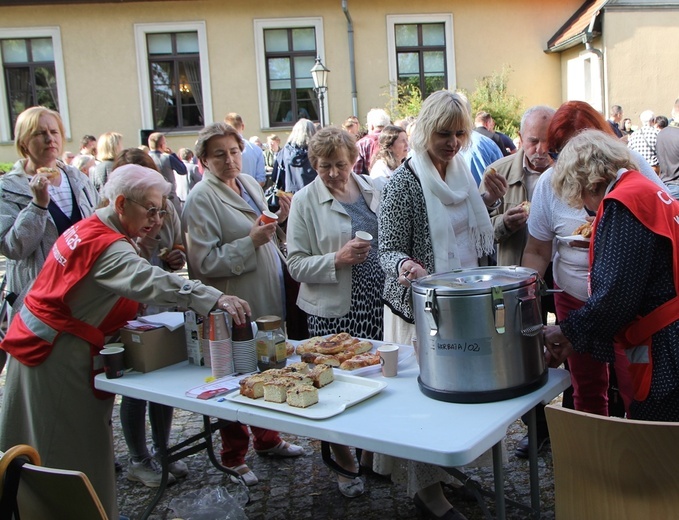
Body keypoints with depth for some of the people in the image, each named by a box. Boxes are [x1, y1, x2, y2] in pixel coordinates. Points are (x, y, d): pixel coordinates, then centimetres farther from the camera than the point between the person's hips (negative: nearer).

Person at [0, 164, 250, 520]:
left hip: (41, 343, 10)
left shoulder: (89, 227, 9)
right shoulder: (105, 244, -24)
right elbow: (148, 282, -41)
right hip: (60, 356, -10)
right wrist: (214, 298, -50)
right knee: (76, 452, -1)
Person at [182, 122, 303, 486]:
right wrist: (251, 241, -25)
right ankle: (233, 458, 24)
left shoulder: (249, 183, 9)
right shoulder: (201, 199, -15)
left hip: (268, 299, 8)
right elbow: (205, 262, -21)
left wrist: (278, 221, 2)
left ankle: (267, 439, 39)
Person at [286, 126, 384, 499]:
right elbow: (296, 264, -8)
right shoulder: (305, 201, -5)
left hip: (377, 303, 4)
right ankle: (344, 464, 26)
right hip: (333, 311, -4)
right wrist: (337, 260, -21)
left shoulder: (371, 188, 8)